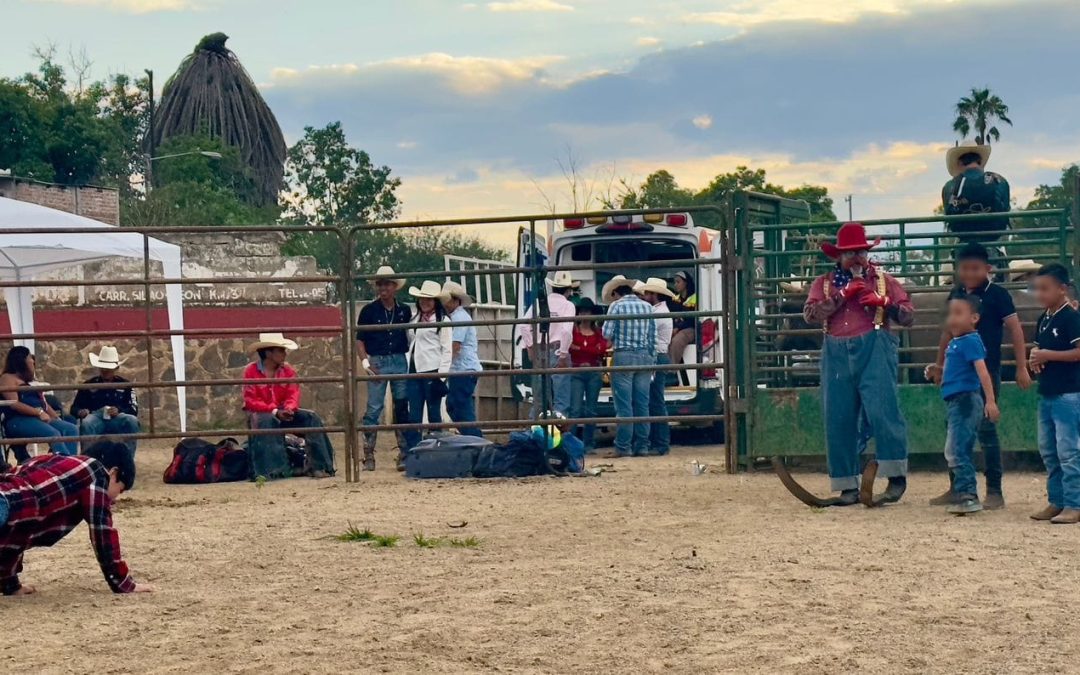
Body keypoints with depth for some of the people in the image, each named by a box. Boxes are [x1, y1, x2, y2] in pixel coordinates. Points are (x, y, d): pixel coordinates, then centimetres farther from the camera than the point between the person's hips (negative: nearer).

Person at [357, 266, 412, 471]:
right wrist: (364, 361, -10)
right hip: (377, 362, -3)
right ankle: (368, 456, 0)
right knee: (374, 408, -3)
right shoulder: (369, 310, 1)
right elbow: (359, 339, 2)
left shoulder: (404, 311, 8)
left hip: (400, 362, 3)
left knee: (402, 407, 6)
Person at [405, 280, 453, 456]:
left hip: (432, 371, -6)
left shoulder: (442, 321, -3)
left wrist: (441, 375, -13)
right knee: (414, 416, 2)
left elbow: (447, 350, -7)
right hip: (415, 370, 6)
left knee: (434, 415, 0)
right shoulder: (415, 319, 17)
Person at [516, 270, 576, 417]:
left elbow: (523, 325, 1)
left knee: (539, 399, 12)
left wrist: (530, 347, 7)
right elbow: (566, 330, -18)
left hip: (538, 352, 5)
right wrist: (563, 355, -11)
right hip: (557, 352, -5)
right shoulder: (568, 305, -4)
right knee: (561, 400, -3)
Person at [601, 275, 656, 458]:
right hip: (645, 356, 4)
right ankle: (642, 446, 7)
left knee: (624, 405, -4)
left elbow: (607, 333, -7)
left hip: (623, 356, -4)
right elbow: (653, 338, 9)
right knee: (642, 404, 6)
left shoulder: (616, 305, -3)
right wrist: (651, 360, 14)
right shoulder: (647, 307, 9)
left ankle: (623, 447, -5)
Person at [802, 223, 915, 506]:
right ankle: (848, 487, 8)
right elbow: (810, 314, -4)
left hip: (873, 351, -2)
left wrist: (884, 303, -8)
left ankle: (897, 475, -4)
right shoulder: (824, 283, 13)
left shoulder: (883, 280, 11)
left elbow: (909, 317, 9)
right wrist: (842, 295, -10)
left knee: (881, 410, -14)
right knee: (838, 420, 1)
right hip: (837, 355, 2)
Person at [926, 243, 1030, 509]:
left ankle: (994, 492, 3)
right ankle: (956, 488, 19)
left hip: (986, 371, -6)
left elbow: (1015, 330, -7)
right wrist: (939, 363, 23)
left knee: (986, 429, -4)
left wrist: (1022, 367, -11)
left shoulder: (997, 295, -7)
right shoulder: (956, 294, 9)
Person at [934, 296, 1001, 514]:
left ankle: (968, 495, -10)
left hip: (966, 399, -11)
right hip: (956, 401, 11)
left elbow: (982, 371, -22)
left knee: (960, 450, -12)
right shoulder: (954, 342, 16)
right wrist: (937, 371, 16)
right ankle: (962, 495, 24)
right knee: (952, 451, 16)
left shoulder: (971, 341, -13)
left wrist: (991, 401, -29)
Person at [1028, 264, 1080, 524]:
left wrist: (1048, 355, -19)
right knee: (1048, 451, 13)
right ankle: (1056, 501, 21)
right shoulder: (1043, 319, 13)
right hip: (1046, 393, 9)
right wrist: (1035, 358, 1)